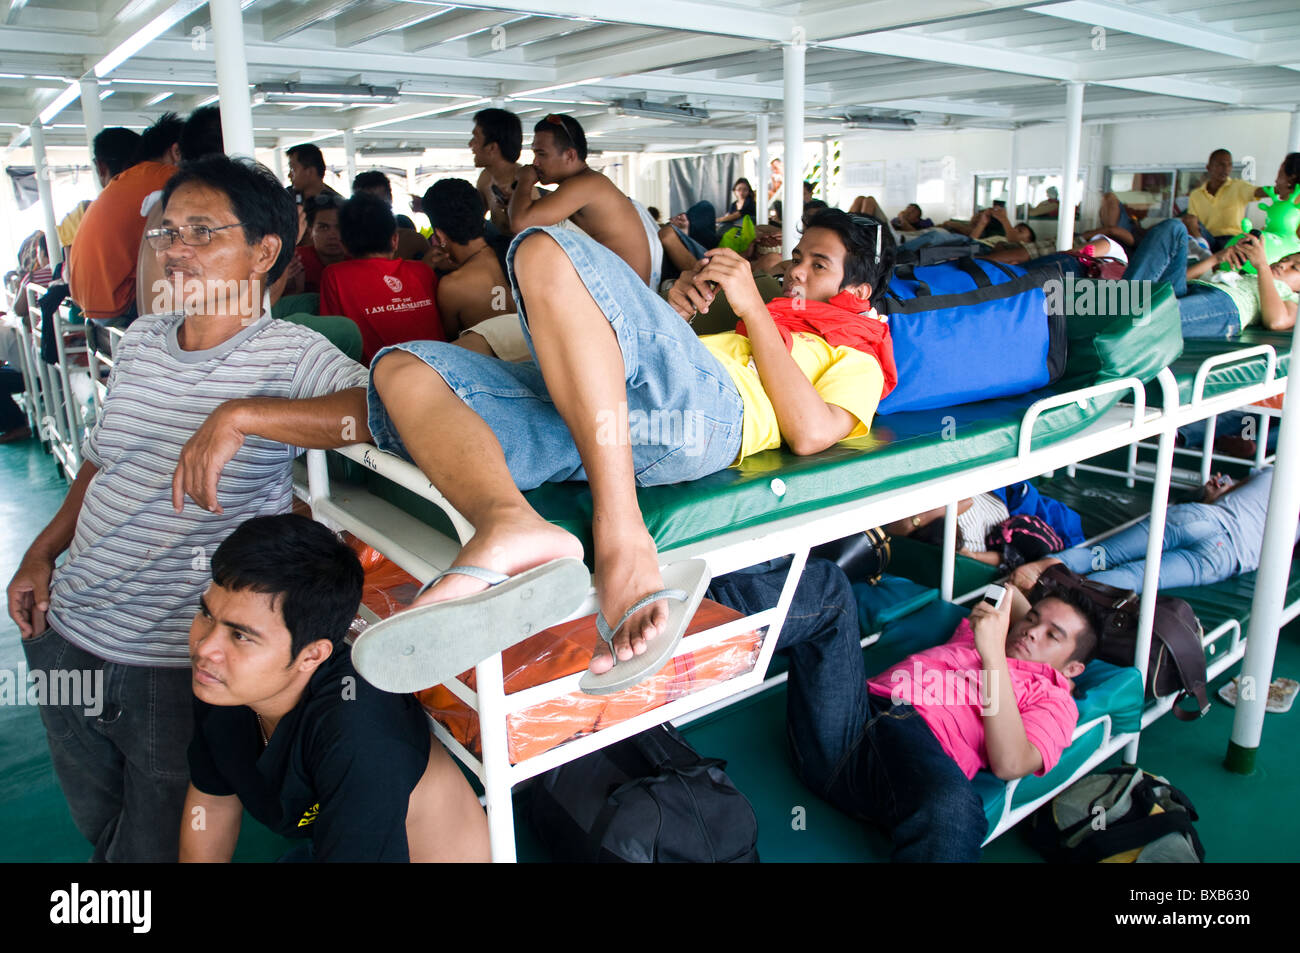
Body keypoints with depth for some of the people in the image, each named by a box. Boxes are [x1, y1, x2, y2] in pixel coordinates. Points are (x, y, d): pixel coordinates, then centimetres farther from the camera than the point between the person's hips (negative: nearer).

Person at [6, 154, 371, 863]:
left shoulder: (287, 353, -16)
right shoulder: (141, 340, 6)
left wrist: (240, 416, -38)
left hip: (178, 667, -6)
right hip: (67, 632, 7)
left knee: (156, 844, 14)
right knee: (95, 830, 26)